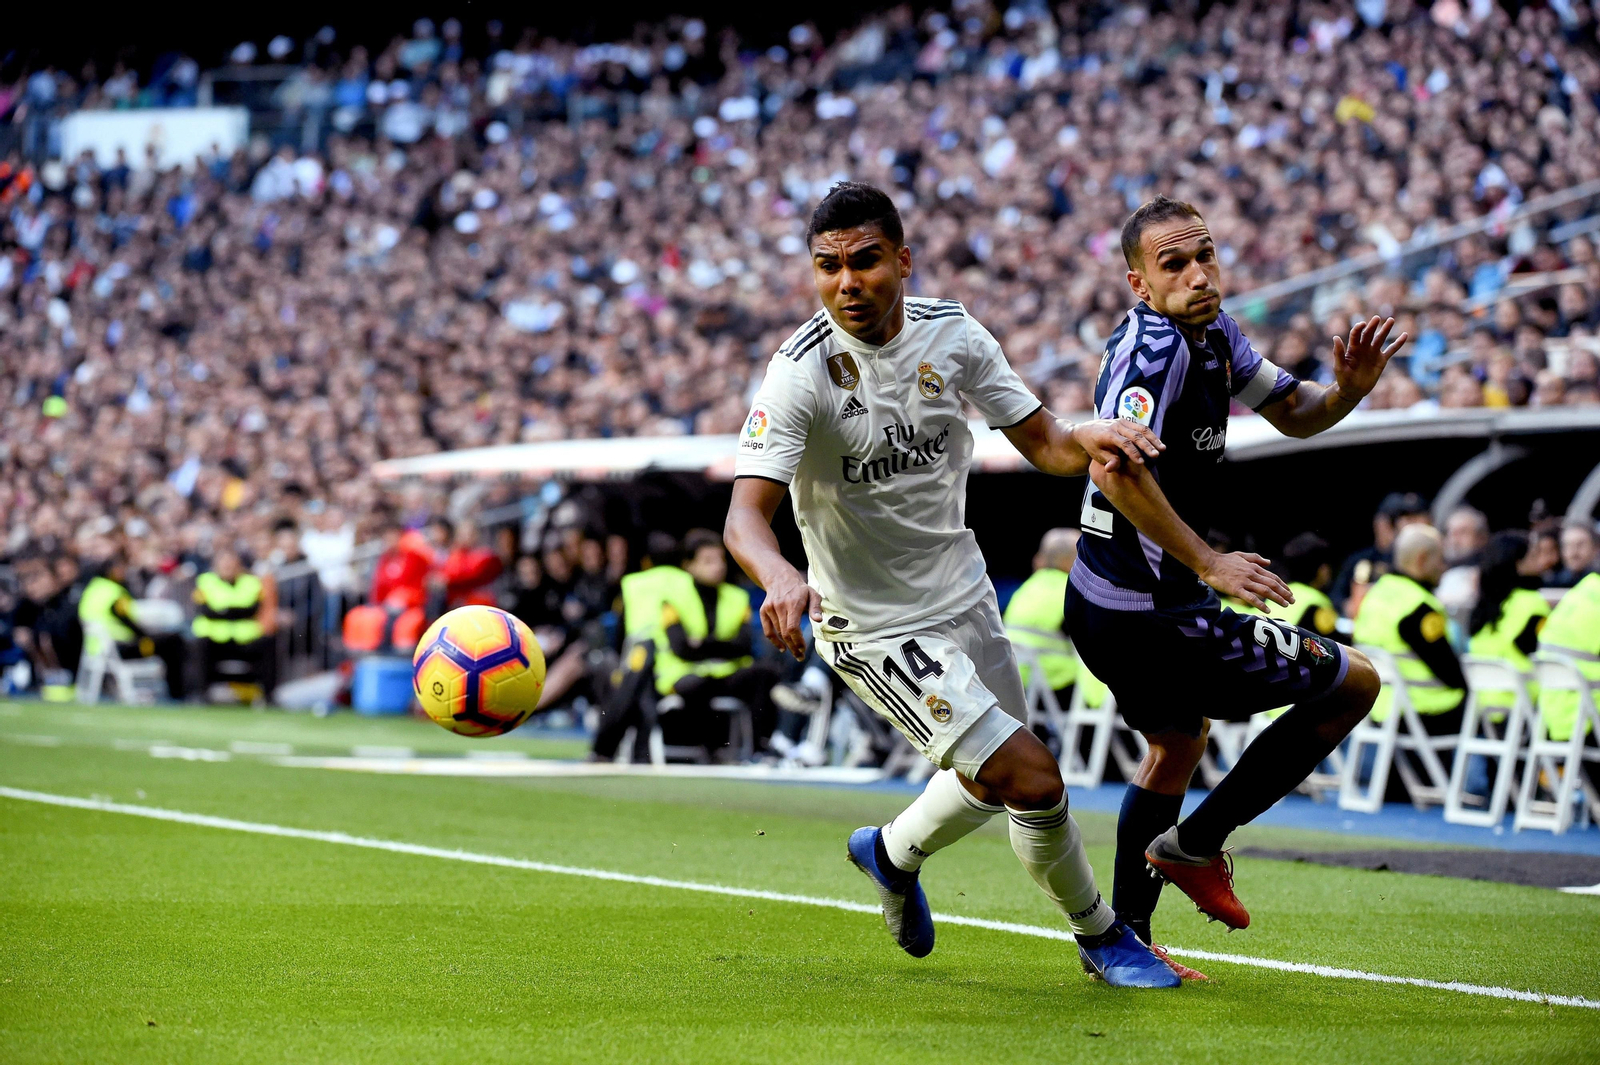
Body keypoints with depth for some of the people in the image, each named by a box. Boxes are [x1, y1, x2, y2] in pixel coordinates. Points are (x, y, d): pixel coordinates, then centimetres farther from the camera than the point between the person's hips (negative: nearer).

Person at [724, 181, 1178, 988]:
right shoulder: (802, 372, -22)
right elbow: (746, 512, -31)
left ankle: (893, 854, 55)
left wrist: (1085, 439, -24)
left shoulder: (951, 333, -6)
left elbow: (1042, 442, 0)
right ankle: (1101, 937, 11)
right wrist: (778, 575, -53)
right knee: (1031, 782, -14)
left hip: (965, 596, 7)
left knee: (993, 779, 24)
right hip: (875, 631, -6)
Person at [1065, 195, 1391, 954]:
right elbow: (1116, 469, -36)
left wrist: (1349, 388, -3)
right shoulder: (1154, 347, -22)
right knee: (1353, 683, 1)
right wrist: (1209, 563, -31)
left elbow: (1294, 415, 19)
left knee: (1177, 742, 33)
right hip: (1147, 619, -10)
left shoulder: (1215, 335, 8)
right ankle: (1196, 843, 4)